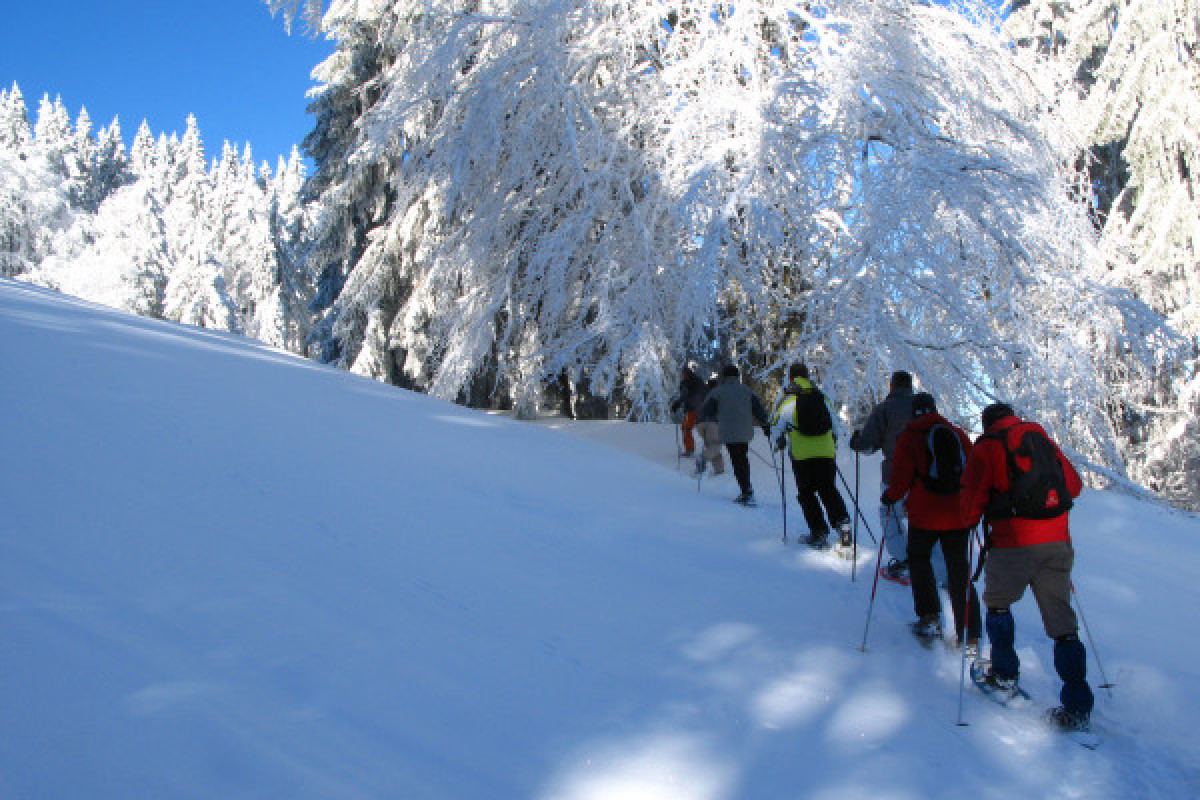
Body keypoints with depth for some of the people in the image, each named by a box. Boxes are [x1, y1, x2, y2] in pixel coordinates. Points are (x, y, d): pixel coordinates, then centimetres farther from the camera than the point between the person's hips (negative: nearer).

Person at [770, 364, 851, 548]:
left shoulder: (788, 400, -2)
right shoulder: (823, 398, 11)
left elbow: (775, 428, 3)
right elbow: (834, 427, 19)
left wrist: (780, 442, 23)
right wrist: (833, 447, 33)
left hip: (801, 455, -3)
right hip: (826, 453, 3)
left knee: (806, 493, 8)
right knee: (829, 489, 13)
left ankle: (819, 532, 3)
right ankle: (841, 521, -8)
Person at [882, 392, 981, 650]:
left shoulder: (909, 437, -2)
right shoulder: (959, 434, 8)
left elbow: (901, 479, -7)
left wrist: (889, 497, 12)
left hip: (925, 514, -3)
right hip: (959, 515, 3)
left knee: (918, 557, 22)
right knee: (959, 571, 7)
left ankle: (929, 616, 14)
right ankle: (970, 636, 3)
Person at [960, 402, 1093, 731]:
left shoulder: (986, 446, 2)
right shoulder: (1042, 438, 15)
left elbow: (973, 497, -3)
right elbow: (1074, 485, 20)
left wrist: (970, 521, 16)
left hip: (1013, 543, -4)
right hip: (1058, 541, 4)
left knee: (998, 603, 21)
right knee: (1062, 619, 5)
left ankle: (1005, 674, 23)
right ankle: (1077, 707, 1)